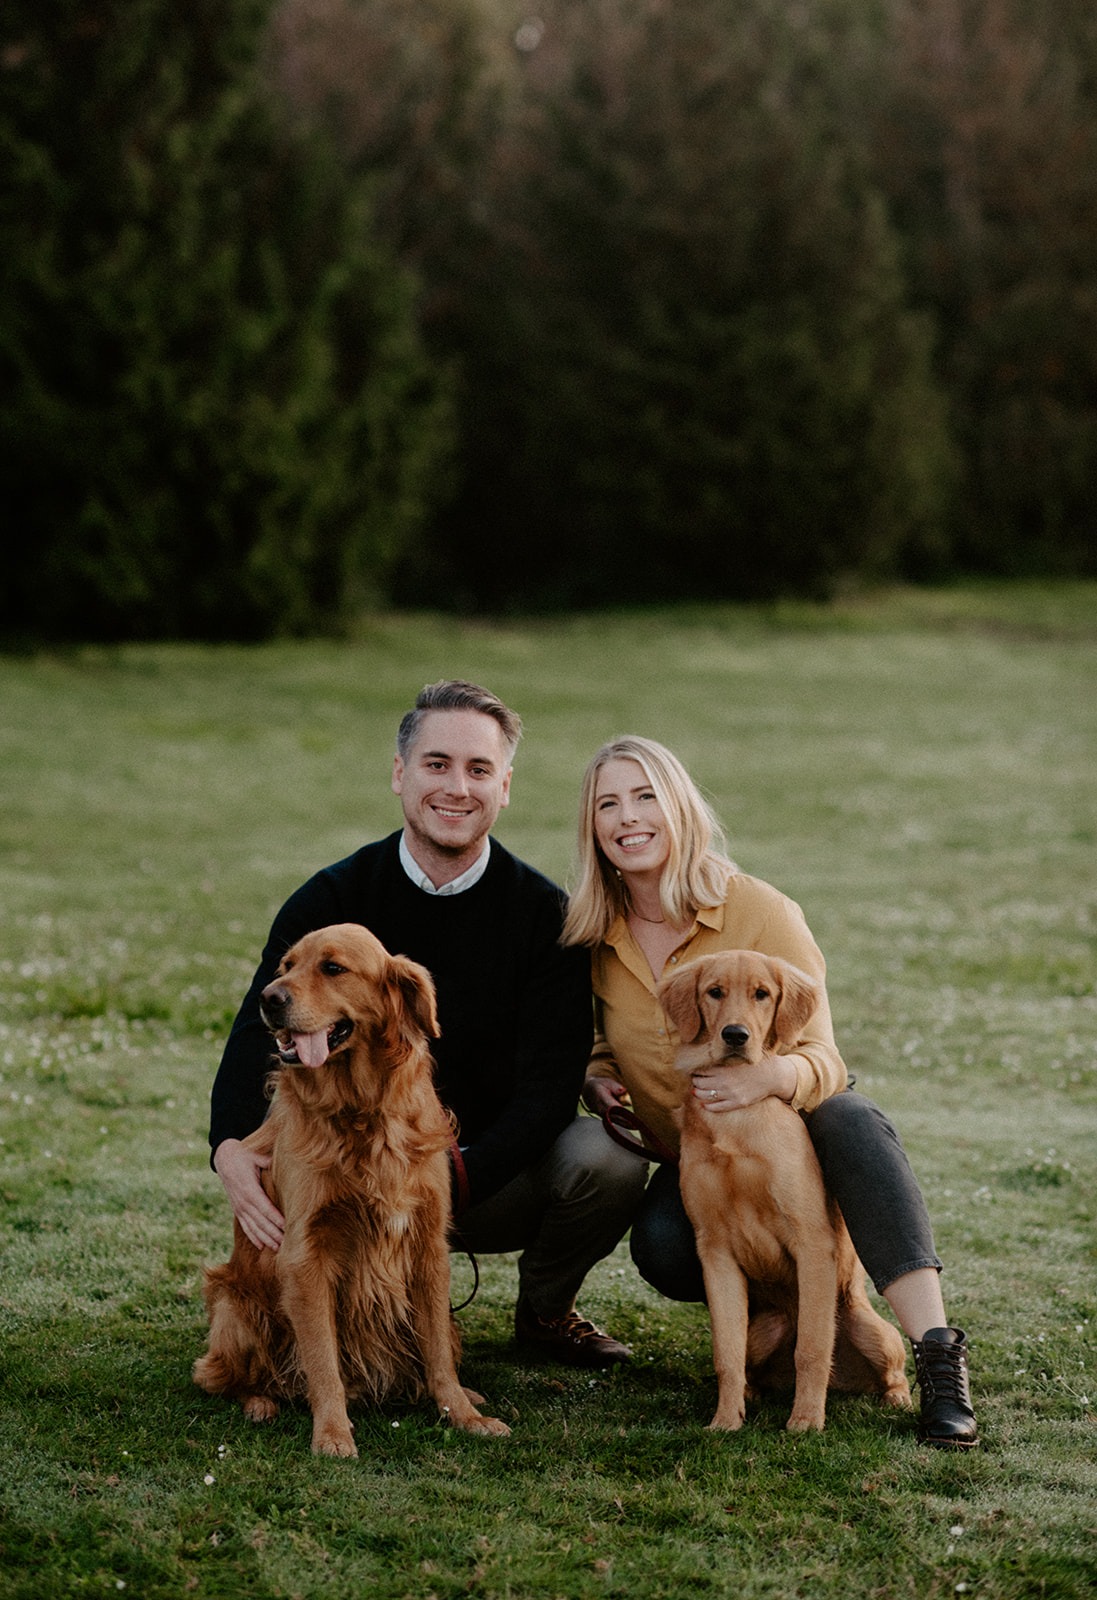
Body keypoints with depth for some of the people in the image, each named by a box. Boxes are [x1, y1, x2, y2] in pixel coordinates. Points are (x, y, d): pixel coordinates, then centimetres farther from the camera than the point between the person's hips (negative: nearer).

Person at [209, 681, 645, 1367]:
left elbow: (550, 1084, -14)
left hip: (497, 1175, 0)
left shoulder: (545, 913, -7)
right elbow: (258, 1037, -13)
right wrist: (232, 1147, -35)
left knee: (609, 1159, -29)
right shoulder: (332, 899, -4)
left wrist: (456, 1175, -32)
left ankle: (545, 1308, 6)